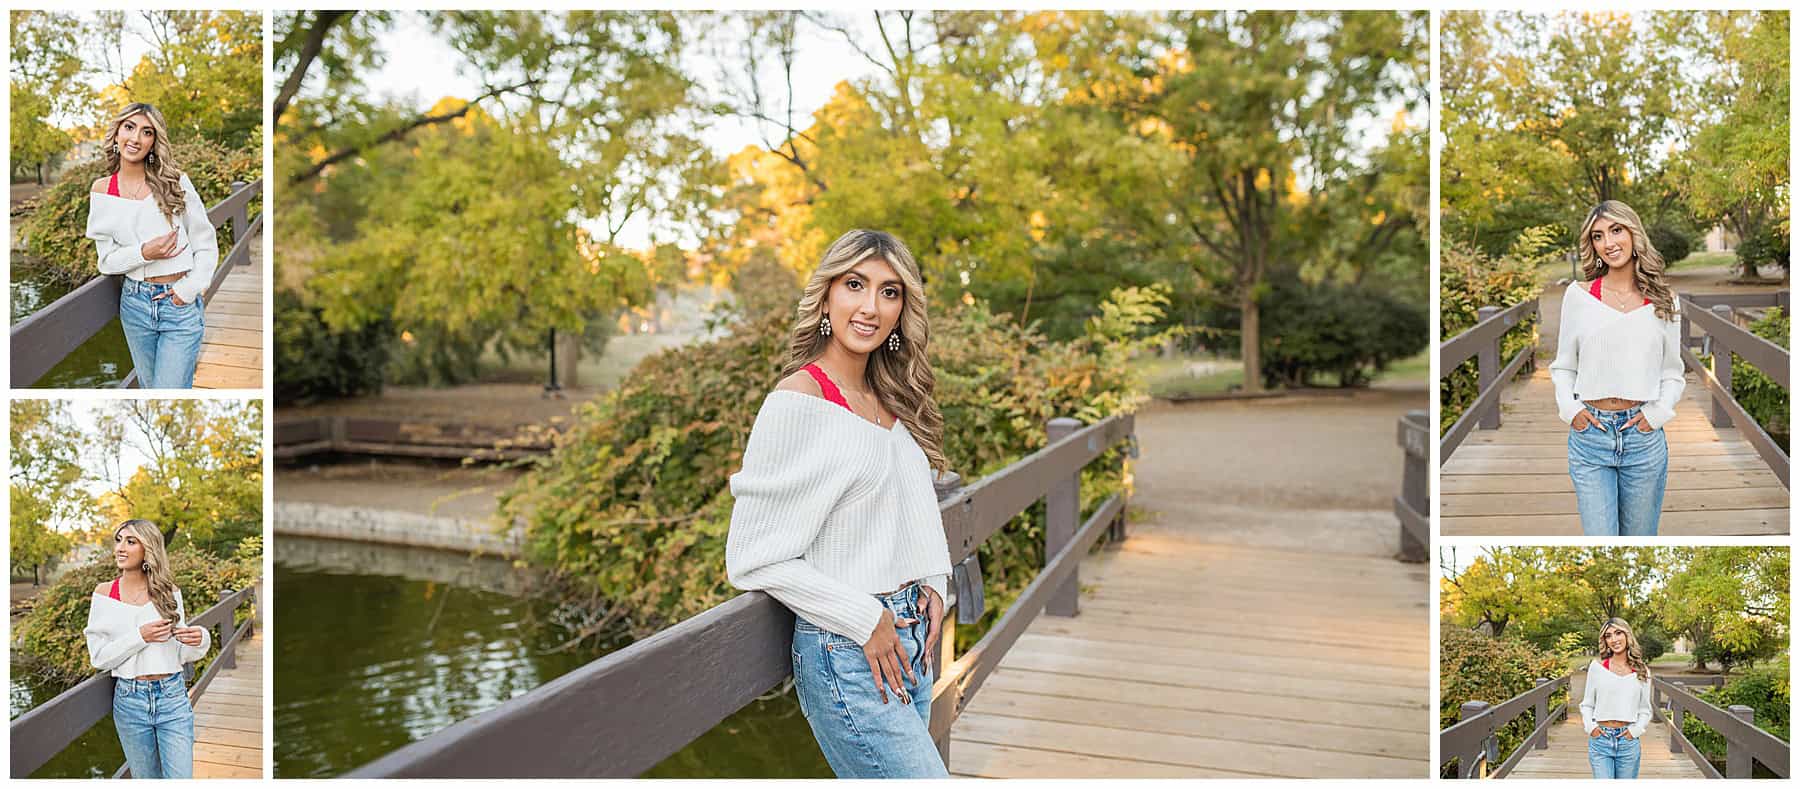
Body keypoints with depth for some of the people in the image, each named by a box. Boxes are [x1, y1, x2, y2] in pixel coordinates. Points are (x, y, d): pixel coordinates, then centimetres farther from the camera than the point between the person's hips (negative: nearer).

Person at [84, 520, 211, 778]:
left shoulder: (169, 591, 2)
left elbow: (182, 654, 7)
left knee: (180, 778, -3)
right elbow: (98, 657, -1)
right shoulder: (105, 592, 0)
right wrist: (139, 636, -15)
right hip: (129, 698, 0)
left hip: (173, 697, 0)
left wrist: (200, 640, -15)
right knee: (145, 778, 13)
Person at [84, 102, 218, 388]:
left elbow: (206, 244, 0)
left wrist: (190, 289, -10)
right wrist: (143, 253, -15)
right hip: (134, 302, 3)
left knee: (170, 389, -7)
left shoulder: (175, 182, -4)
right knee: (149, 385, 15)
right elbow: (107, 260, 3)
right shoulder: (102, 190, 3)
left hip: (181, 304, -3)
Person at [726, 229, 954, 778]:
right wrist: (865, 621, -14)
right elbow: (755, 556, -14)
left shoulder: (892, 402, 10)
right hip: (846, 653, -7)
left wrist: (931, 584, 6)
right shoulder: (798, 401, -13)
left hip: (910, 641, 8)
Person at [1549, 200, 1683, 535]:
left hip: (1643, 436, 1)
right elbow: (1563, 366, 9)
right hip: (1589, 433, -1)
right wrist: (1568, 408, -5)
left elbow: (1673, 373, 11)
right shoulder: (1578, 295, 2)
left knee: (1638, 540, 11)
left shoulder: (1664, 301, 5)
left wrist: (1657, 413, -4)